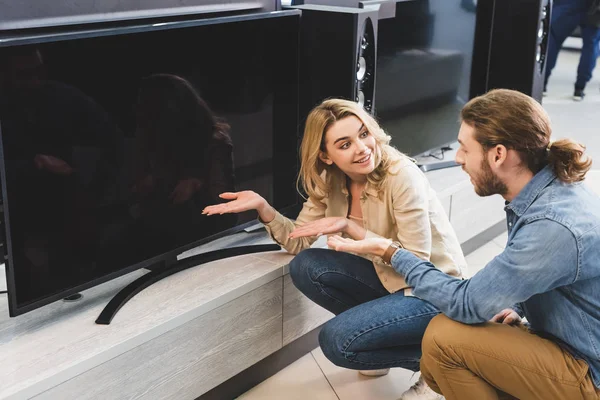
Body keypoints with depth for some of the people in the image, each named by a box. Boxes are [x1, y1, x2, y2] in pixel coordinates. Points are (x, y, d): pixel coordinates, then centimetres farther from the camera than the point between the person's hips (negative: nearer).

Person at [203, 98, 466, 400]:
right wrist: (262, 207, -18)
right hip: (389, 278, 7)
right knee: (305, 267, -11)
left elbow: (417, 262, -23)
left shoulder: (402, 177, -26)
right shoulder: (330, 182, -5)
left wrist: (351, 228, -30)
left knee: (337, 341, -22)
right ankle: (378, 335, 6)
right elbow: (299, 242, -1)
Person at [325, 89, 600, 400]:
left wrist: (389, 252, -16)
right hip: (566, 343, 8)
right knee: (435, 369, 5)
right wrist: (514, 307, -1)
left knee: (443, 337, -18)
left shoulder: (554, 227, -32)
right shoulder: (551, 188, -3)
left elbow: (467, 304, -24)